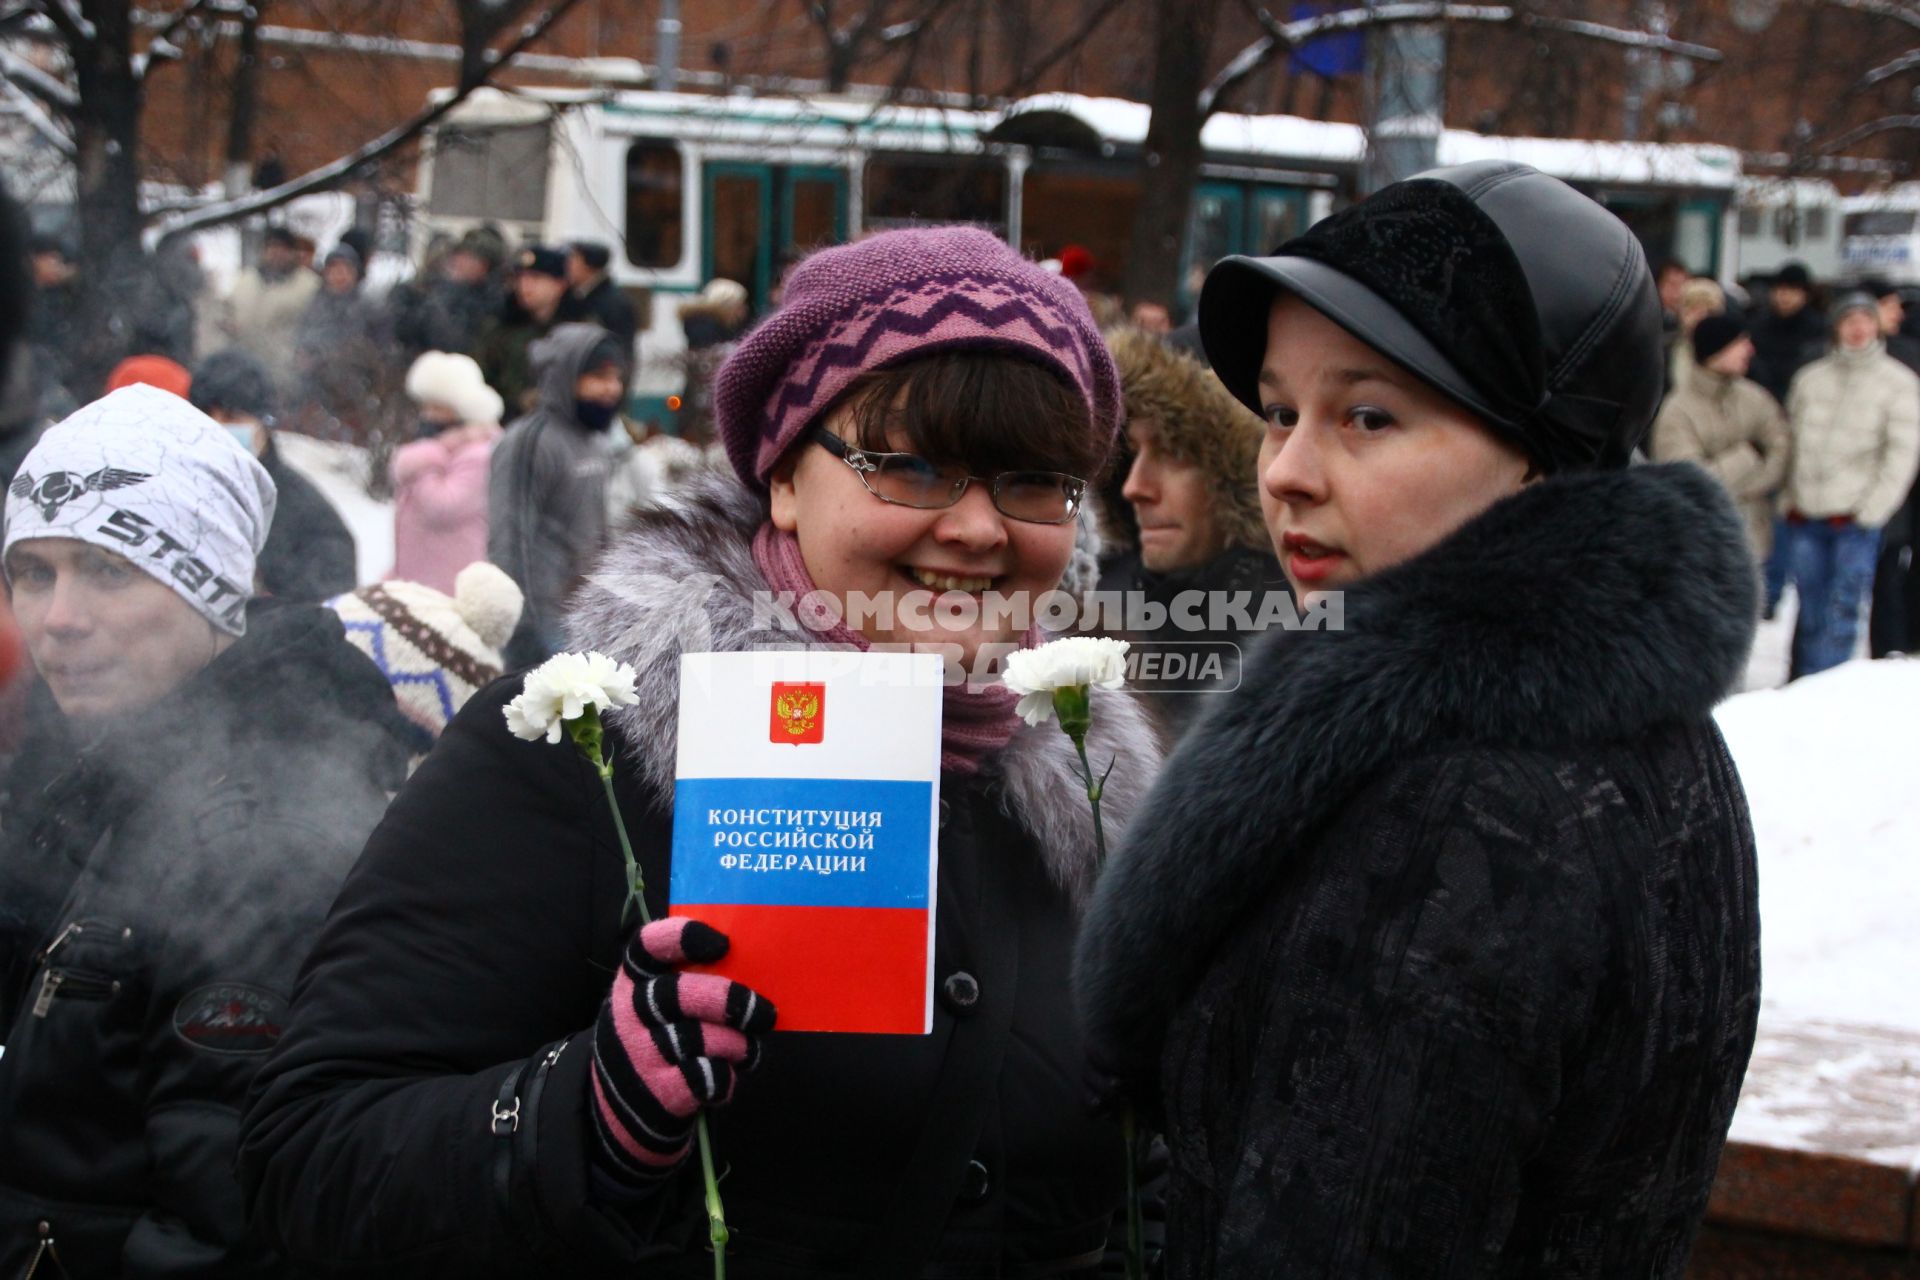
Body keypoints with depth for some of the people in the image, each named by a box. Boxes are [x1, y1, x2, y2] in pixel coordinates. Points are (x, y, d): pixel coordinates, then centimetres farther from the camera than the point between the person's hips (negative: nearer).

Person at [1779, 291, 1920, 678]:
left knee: (1840, 614, -4)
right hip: (1805, 516, 3)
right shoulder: (1810, 378, 9)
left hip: (1856, 519, -3)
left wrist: (1869, 511, -10)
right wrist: (1790, 498, 5)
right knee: (1809, 612, 11)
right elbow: (1790, 439, 14)